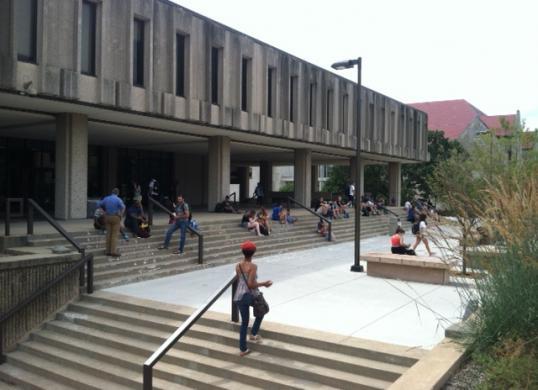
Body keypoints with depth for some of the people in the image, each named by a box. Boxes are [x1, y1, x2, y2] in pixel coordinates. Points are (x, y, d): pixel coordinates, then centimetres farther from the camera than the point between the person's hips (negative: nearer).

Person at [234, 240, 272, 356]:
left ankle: (243, 349, 17)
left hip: (239, 296, 5)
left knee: (244, 322, 15)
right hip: (252, 295, -5)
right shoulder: (253, 266, -18)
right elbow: (251, 284, -23)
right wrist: (263, 284, -10)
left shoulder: (238, 266, 1)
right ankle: (254, 334, 24)